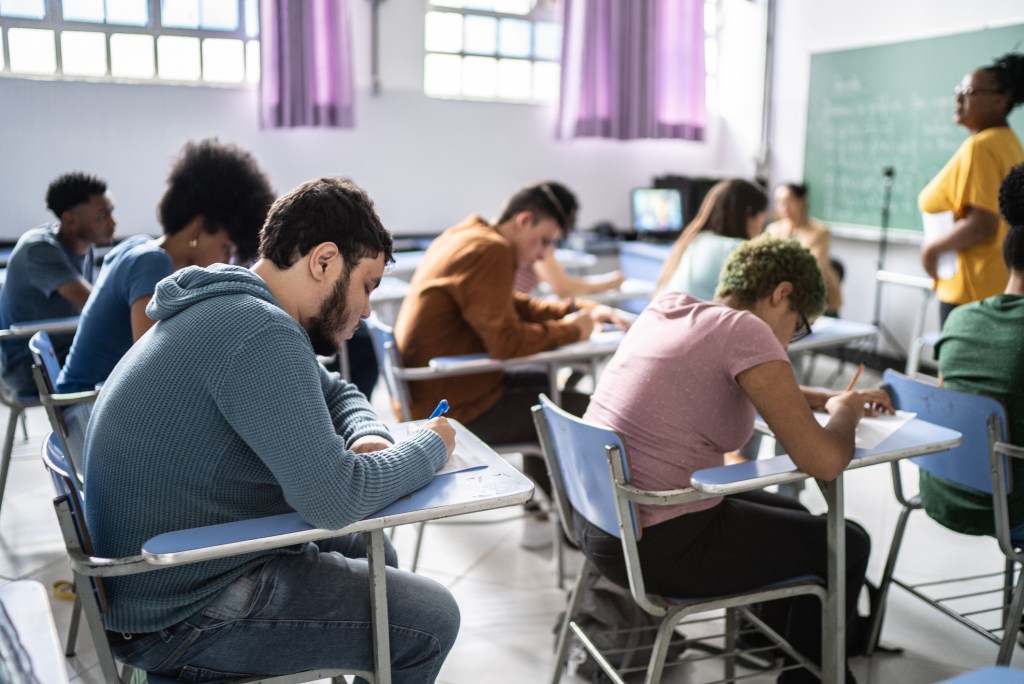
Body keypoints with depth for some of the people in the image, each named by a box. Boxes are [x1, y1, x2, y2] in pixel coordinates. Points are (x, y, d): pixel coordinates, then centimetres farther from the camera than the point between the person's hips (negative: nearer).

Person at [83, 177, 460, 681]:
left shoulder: (230, 311, 6)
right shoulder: (260, 335, -26)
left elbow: (336, 393, 19)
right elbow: (334, 500, -30)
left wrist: (370, 438, -3)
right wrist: (431, 447, -13)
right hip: (181, 618, -10)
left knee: (373, 555, 22)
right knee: (432, 619, -4)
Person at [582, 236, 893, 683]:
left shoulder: (666, 307, 7)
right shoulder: (742, 328, -17)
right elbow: (824, 461, -20)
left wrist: (827, 399, 18)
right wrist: (845, 412, 2)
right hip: (657, 547, -8)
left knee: (790, 517, 29)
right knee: (845, 544, 13)